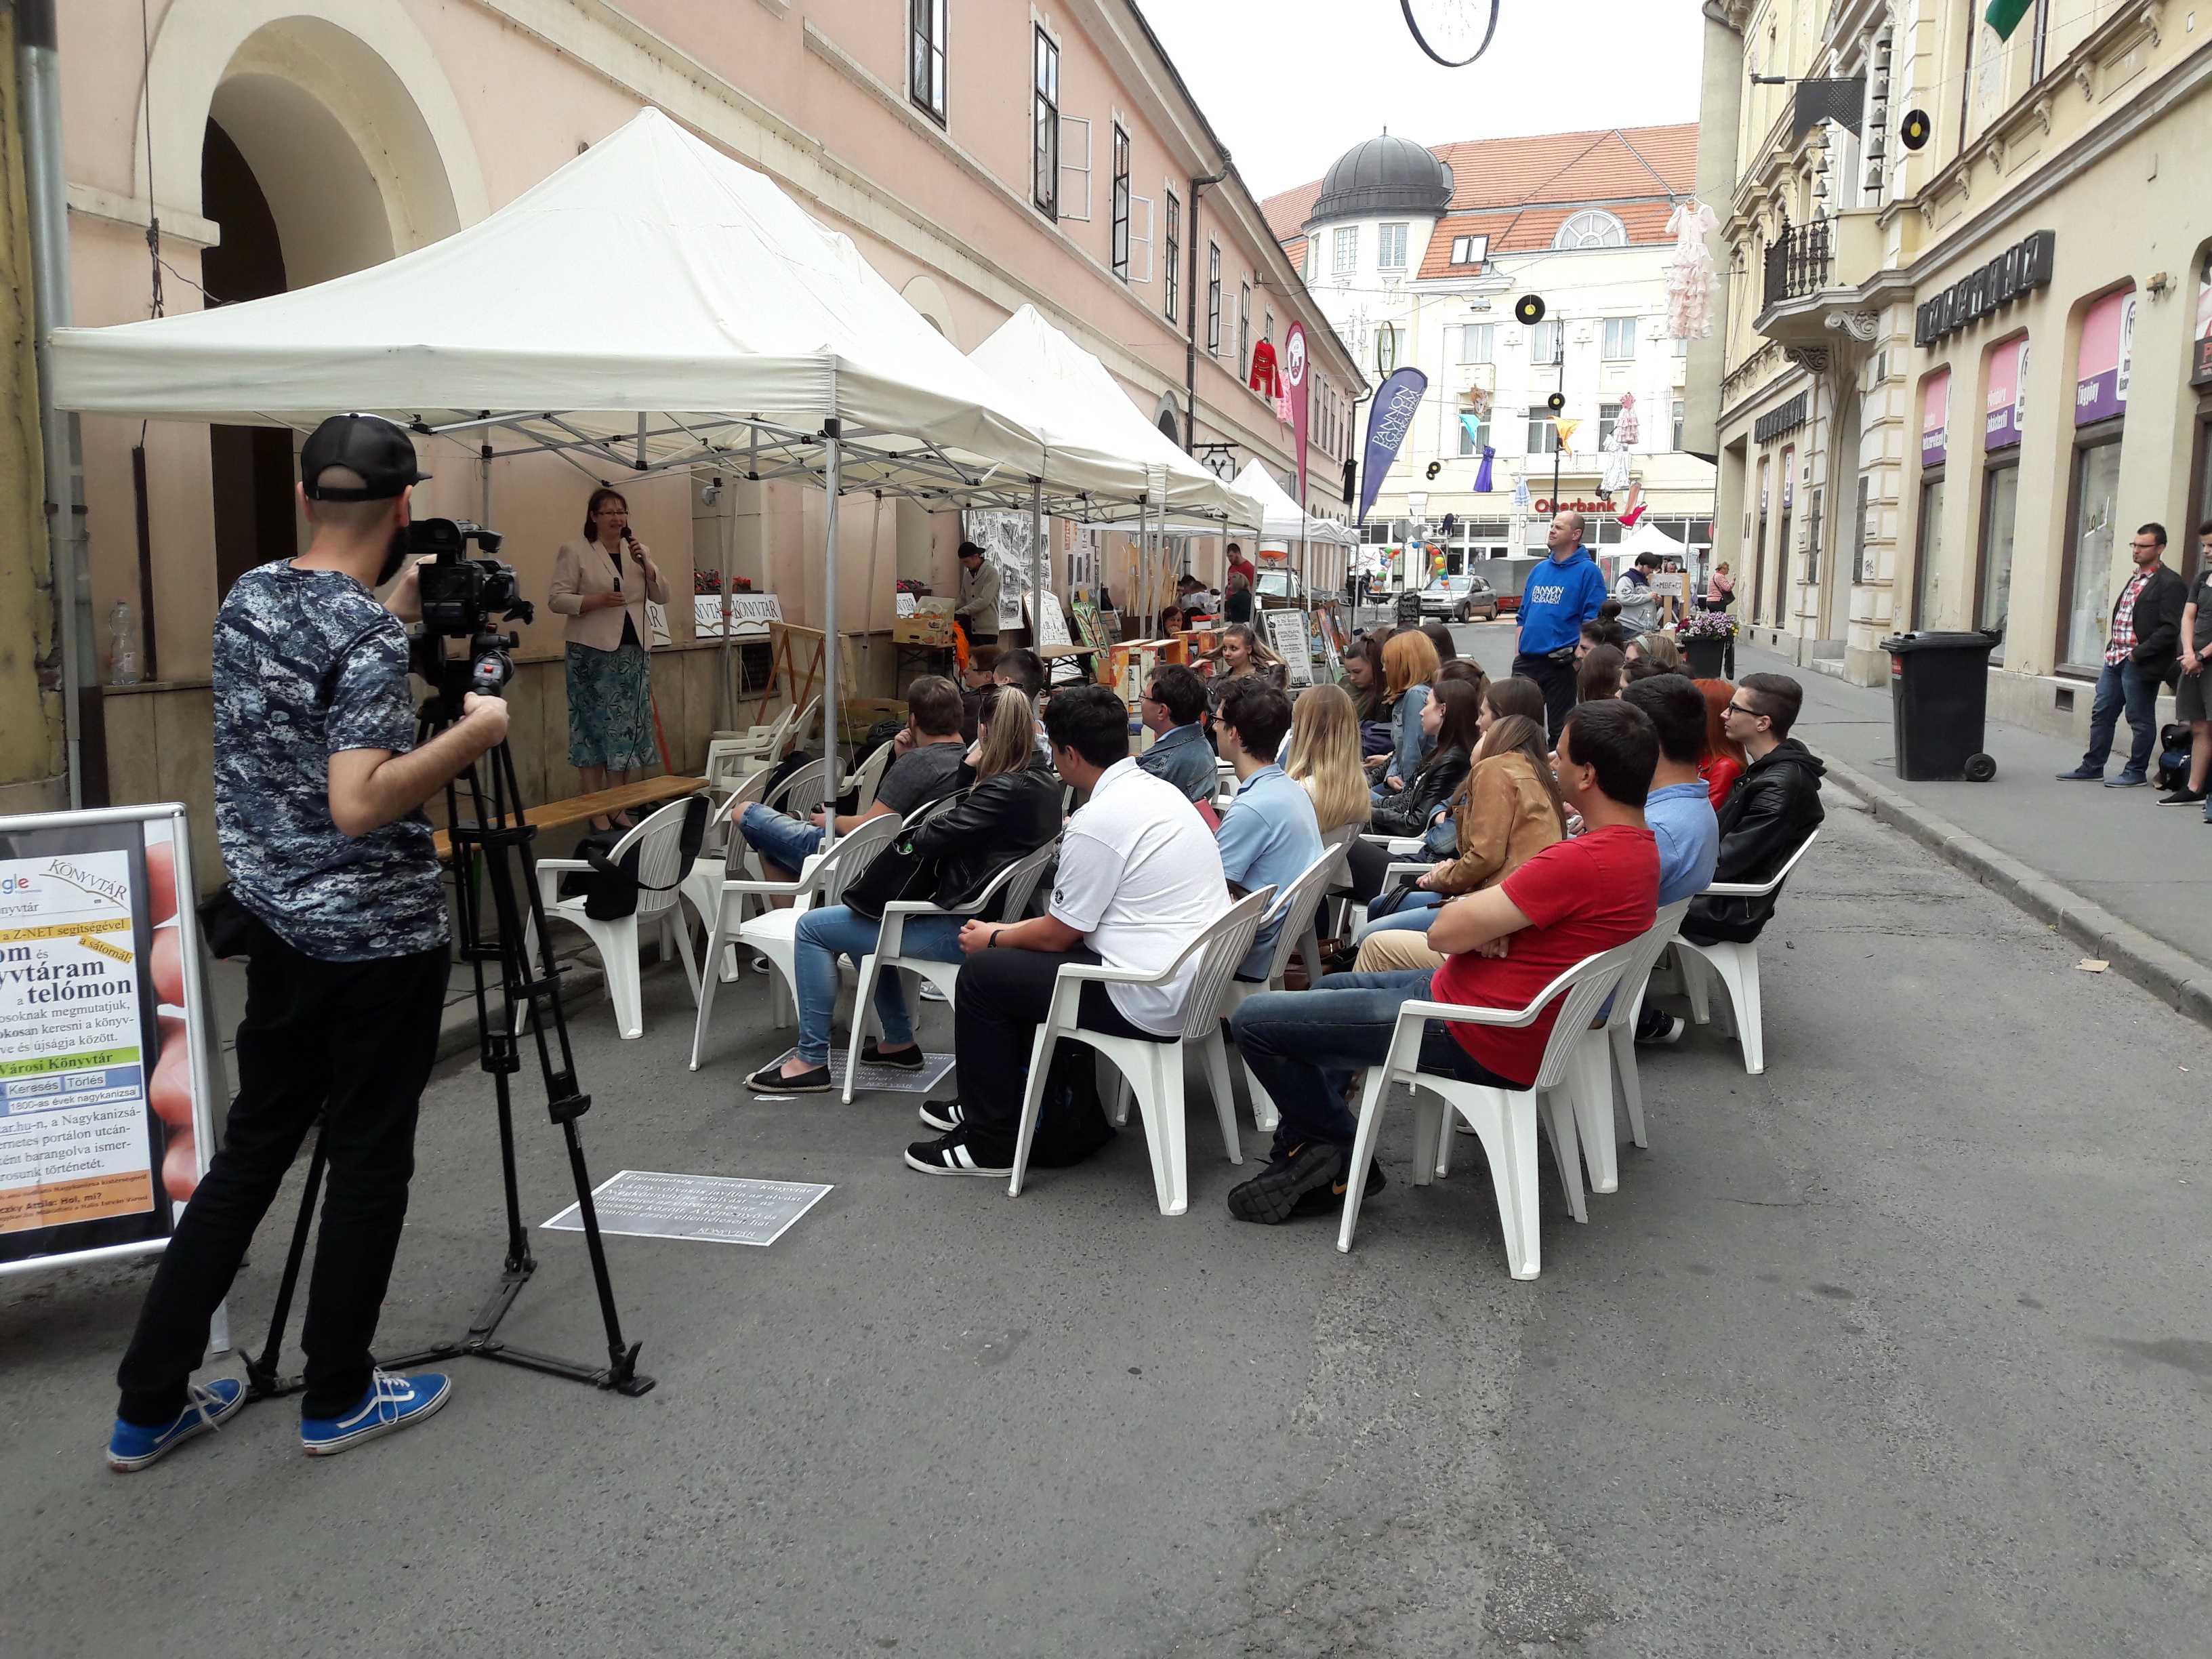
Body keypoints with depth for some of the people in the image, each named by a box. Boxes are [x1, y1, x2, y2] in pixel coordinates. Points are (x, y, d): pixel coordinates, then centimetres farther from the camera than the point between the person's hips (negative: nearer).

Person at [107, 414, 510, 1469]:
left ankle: (150, 1403, 23)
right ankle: (338, 1401, 20)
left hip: (278, 926, 8)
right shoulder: (369, 638, -20)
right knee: (369, 1164, 6)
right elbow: (360, 802, -27)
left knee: (251, 1148, 16)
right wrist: (472, 734, -17)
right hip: (377, 939, -8)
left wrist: (400, 608, 22)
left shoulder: (246, 600, 6)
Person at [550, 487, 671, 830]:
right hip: (592, 651, -5)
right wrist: (597, 600, -19)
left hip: (632, 650, 5)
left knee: (627, 727, 7)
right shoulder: (574, 550, -1)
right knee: (593, 726, -4)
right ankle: (596, 811, 2)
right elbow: (557, 599, -6)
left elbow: (662, 596, 9)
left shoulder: (635, 550, 15)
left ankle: (618, 808, 15)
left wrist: (645, 562, -5)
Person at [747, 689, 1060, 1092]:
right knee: (862, 917, 29)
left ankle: (812, 1062, 5)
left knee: (813, 928, -2)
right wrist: (972, 769, -1)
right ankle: (899, 1042, 32)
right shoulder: (1043, 779, 4)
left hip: (957, 930, -10)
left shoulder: (1005, 791, -25)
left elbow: (928, 839, -20)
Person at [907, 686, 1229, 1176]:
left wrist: (992, 938, 8)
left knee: (982, 973, 2)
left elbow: (1058, 933, -11)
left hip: (1150, 1005, -10)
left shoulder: (1098, 822, -20)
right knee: (1024, 960, 24)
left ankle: (990, 1143, 13)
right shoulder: (1158, 789, 9)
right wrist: (1011, 932, 22)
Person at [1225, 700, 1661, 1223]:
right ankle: (1302, 1158, 24)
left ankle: (1347, 1161, 14)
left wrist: (1476, 922, -1)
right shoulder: (1639, 846, 5)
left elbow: (1445, 931, -23)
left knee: (1254, 1020, -7)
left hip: (1472, 1040, -11)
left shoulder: (1584, 861, -28)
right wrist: (1486, 923, -9)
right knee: (1334, 986, 30)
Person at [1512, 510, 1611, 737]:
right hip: (1527, 660, 6)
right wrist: (1517, 654, 11)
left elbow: (1593, 620, -11)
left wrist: (1576, 653, -20)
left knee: (1559, 727, 3)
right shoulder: (1539, 570, 14)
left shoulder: (1588, 571, -6)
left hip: (1560, 664, -6)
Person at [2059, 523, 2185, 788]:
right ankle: (2092, 767, 19)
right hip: (2115, 658, 9)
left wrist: (2138, 654, -18)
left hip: (2140, 664, -9)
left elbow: (2170, 629, -17)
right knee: (2101, 714, 11)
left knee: (2140, 720, 2)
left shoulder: (2169, 584, -10)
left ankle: (2136, 773, 10)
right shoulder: (2134, 580, 18)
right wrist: (2112, 648, 12)